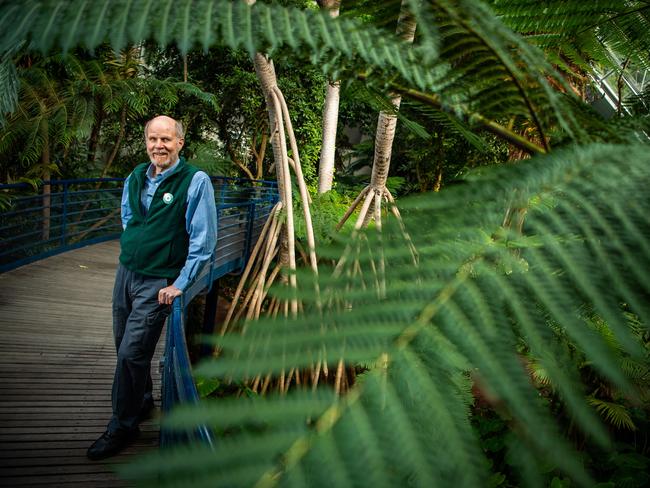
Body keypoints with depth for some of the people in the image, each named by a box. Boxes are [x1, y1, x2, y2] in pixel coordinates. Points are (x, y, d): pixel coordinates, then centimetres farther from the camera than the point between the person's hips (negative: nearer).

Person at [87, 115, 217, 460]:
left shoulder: (195, 181, -14)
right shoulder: (135, 178, 6)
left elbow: (204, 239, -15)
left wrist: (180, 284, -15)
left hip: (158, 283, -6)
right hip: (125, 272, 6)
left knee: (131, 353, -7)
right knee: (125, 346, 15)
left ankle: (122, 426, 11)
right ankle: (142, 402, 38)